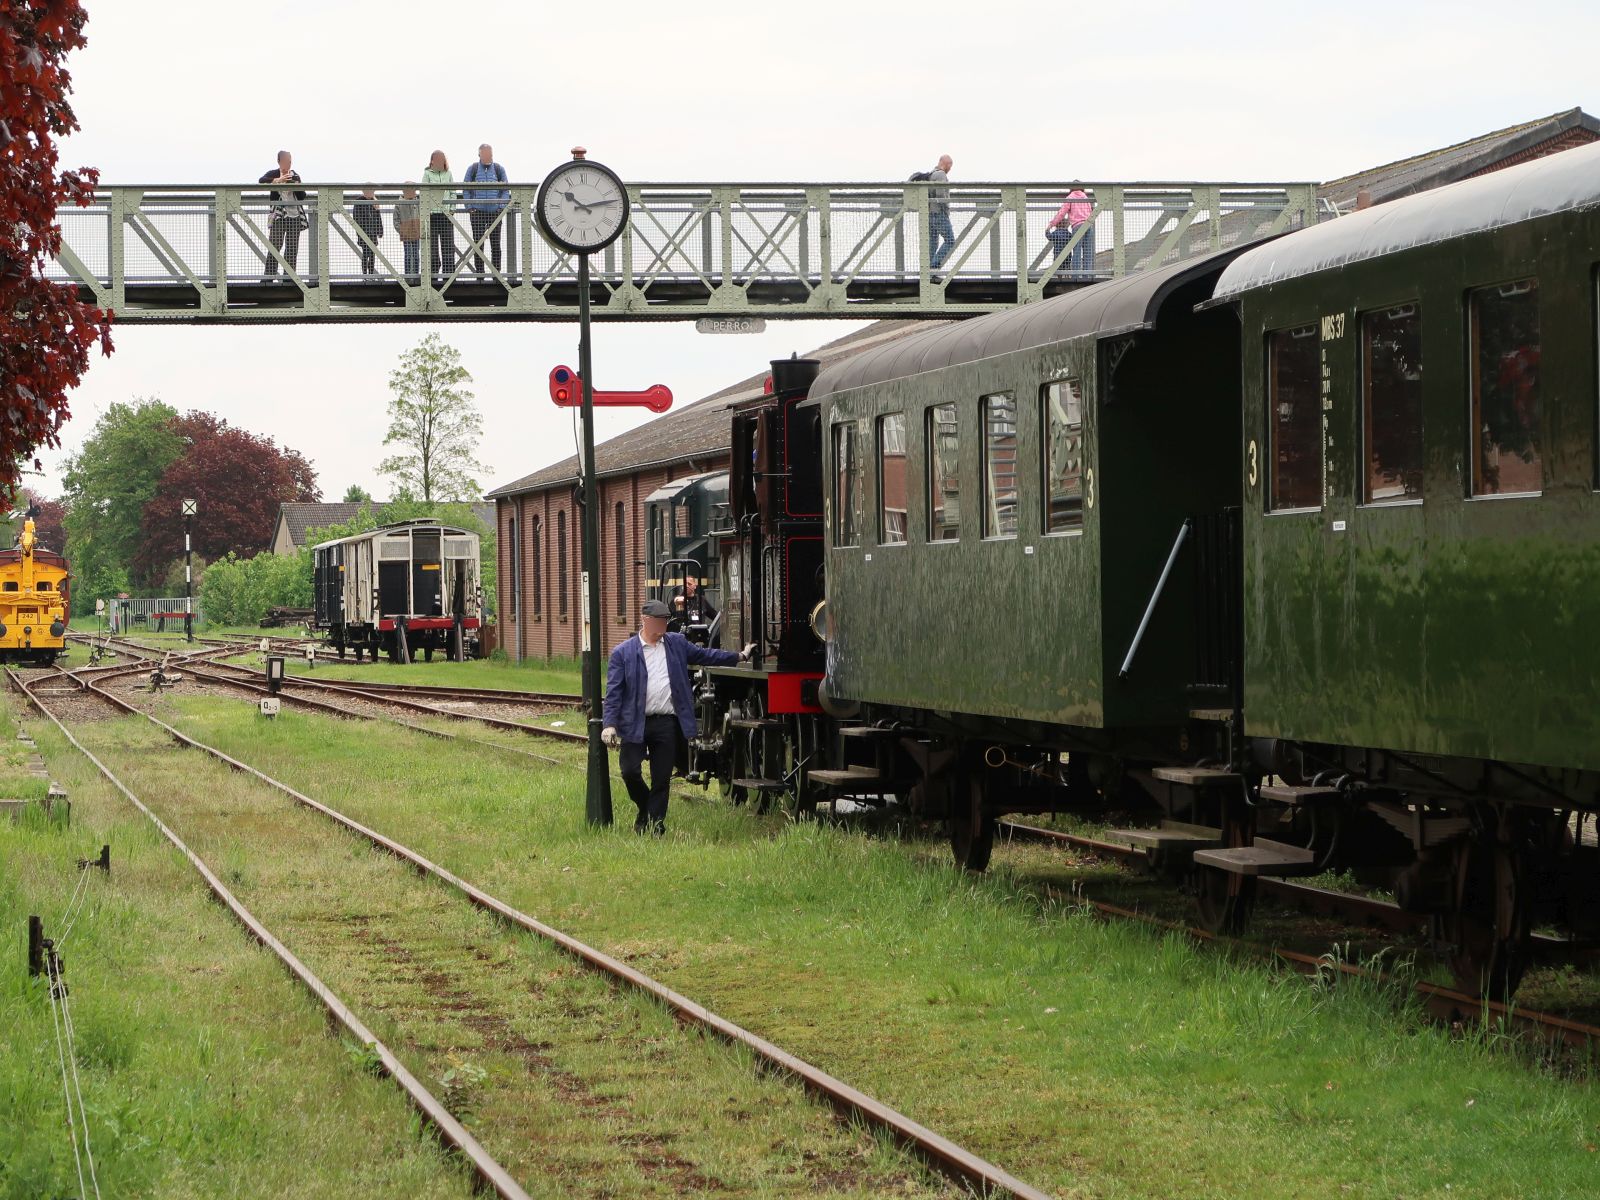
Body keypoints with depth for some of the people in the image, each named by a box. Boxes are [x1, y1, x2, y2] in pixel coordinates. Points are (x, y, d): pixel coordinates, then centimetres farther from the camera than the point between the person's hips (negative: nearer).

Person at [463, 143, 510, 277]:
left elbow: (505, 190, 10)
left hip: (495, 211, 0)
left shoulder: (499, 169, 9)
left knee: (495, 243, 1)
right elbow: (466, 190, 9)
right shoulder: (472, 169, 8)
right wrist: (469, 207, -2)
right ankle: (479, 273, 1)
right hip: (477, 212, 0)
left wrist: (502, 206, -2)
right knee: (478, 243, -2)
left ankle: (496, 272, 5)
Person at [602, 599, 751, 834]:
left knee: (662, 780, 3)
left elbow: (704, 656, 21)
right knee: (630, 772, -6)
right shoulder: (623, 653, -1)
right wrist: (610, 724, -12)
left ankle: (656, 825, 11)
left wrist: (740, 656, 21)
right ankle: (644, 809, 21)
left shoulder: (677, 644, 11)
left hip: (667, 724, 3)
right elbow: (614, 691, -3)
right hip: (635, 724, -2)